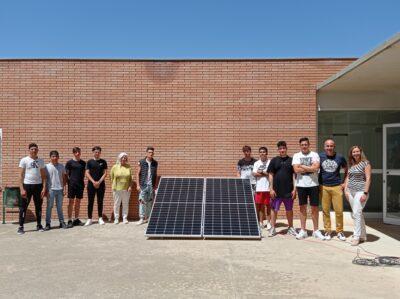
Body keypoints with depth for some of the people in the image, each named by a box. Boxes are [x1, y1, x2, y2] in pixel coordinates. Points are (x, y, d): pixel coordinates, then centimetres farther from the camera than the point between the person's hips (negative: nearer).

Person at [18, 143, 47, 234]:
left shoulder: (41, 161, 7)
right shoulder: (24, 160, -2)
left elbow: (43, 175, 8)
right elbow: (21, 175, -3)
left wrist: (44, 187, -2)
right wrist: (22, 189, -10)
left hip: (38, 185, 3)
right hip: (27, 185, -3)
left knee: (38, 206, 9)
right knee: (23, 207, 1)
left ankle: (39, 225, 19)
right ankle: (21, 226, 8)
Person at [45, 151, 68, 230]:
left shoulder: (61, 166, 7)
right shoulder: (47, 166, -1)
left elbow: (64, 178, 10)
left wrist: (64, 188, 3)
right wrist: (46, 190, -6)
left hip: (60, 189, 2)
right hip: (51, 189, -2)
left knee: (60, 207, 10)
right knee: (49, 207, 2)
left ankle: (62, 222, 15)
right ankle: (48, 223, 7)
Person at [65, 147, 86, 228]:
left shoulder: (83, 163, 10)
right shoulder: (69, 162, -1)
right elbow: (66, 174, 0)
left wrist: (83, 181, 6)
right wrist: (69, 181, -8)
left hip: (80, 184, 4)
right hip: (72, 184, -4)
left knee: (78, 202, 9)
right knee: (71, 202, -2)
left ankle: (76, 219, 17)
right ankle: (69, 220, 1)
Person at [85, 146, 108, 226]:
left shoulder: (103, 162, 5)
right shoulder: (89, 162, 3)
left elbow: (105, 173, 1)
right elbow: (87, 173, -2)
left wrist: (99, 182, -11)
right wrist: (93, 182, -12)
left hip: (101, 184, 1)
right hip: (91, 184, -1)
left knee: (100, 202, 6)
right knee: (90, 202, 3)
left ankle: (100, 218, 14)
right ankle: (89, 219, 9)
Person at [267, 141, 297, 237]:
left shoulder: (291, 160, 4)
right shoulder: (274, 160, 3)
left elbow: (294, 175, 3)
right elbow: (271, 175, 2)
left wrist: (294, 189, -3)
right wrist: (271, 188, -5)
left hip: (288, 191, 1)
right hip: (276, 190, 0)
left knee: (289, 210, 11)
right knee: (274, 209, 5)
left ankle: (290, 228, 24)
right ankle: (272, 228, 14)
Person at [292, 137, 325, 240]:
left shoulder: (314, 154, 2)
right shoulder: (296, 155, 4)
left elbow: (316, 168, -14)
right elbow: (296, 170, -10)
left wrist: (302, 166, -9)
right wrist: (310, 168, -9)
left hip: (313, 184, -1)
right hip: (301, 185, 1)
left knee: (314, 207, 5)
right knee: (302, 207, 7)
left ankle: (316, 230, 16)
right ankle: (303, 230, 15)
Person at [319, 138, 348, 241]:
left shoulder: (340, 157, 3)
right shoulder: (320, 156, 2)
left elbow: (347, 170, 16)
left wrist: (345, 183, 9)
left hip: (337, 187, 0)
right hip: (323, 187, 0)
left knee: (339, 211, 0)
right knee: (325, 211, 3)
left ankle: (339, 231, 13)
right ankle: (327, 231, 14)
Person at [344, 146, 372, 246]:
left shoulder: (365, 163, -4)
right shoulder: (351, 165, 13)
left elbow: (368, 179, -9)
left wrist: (365, 193, -15)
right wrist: (346, 190, 6)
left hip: (360, 191, -7)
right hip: (351, 191, 7)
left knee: (357, 213, -13)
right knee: (356, 214, 10)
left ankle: (356, 236, -7)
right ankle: (363, 236, 21)